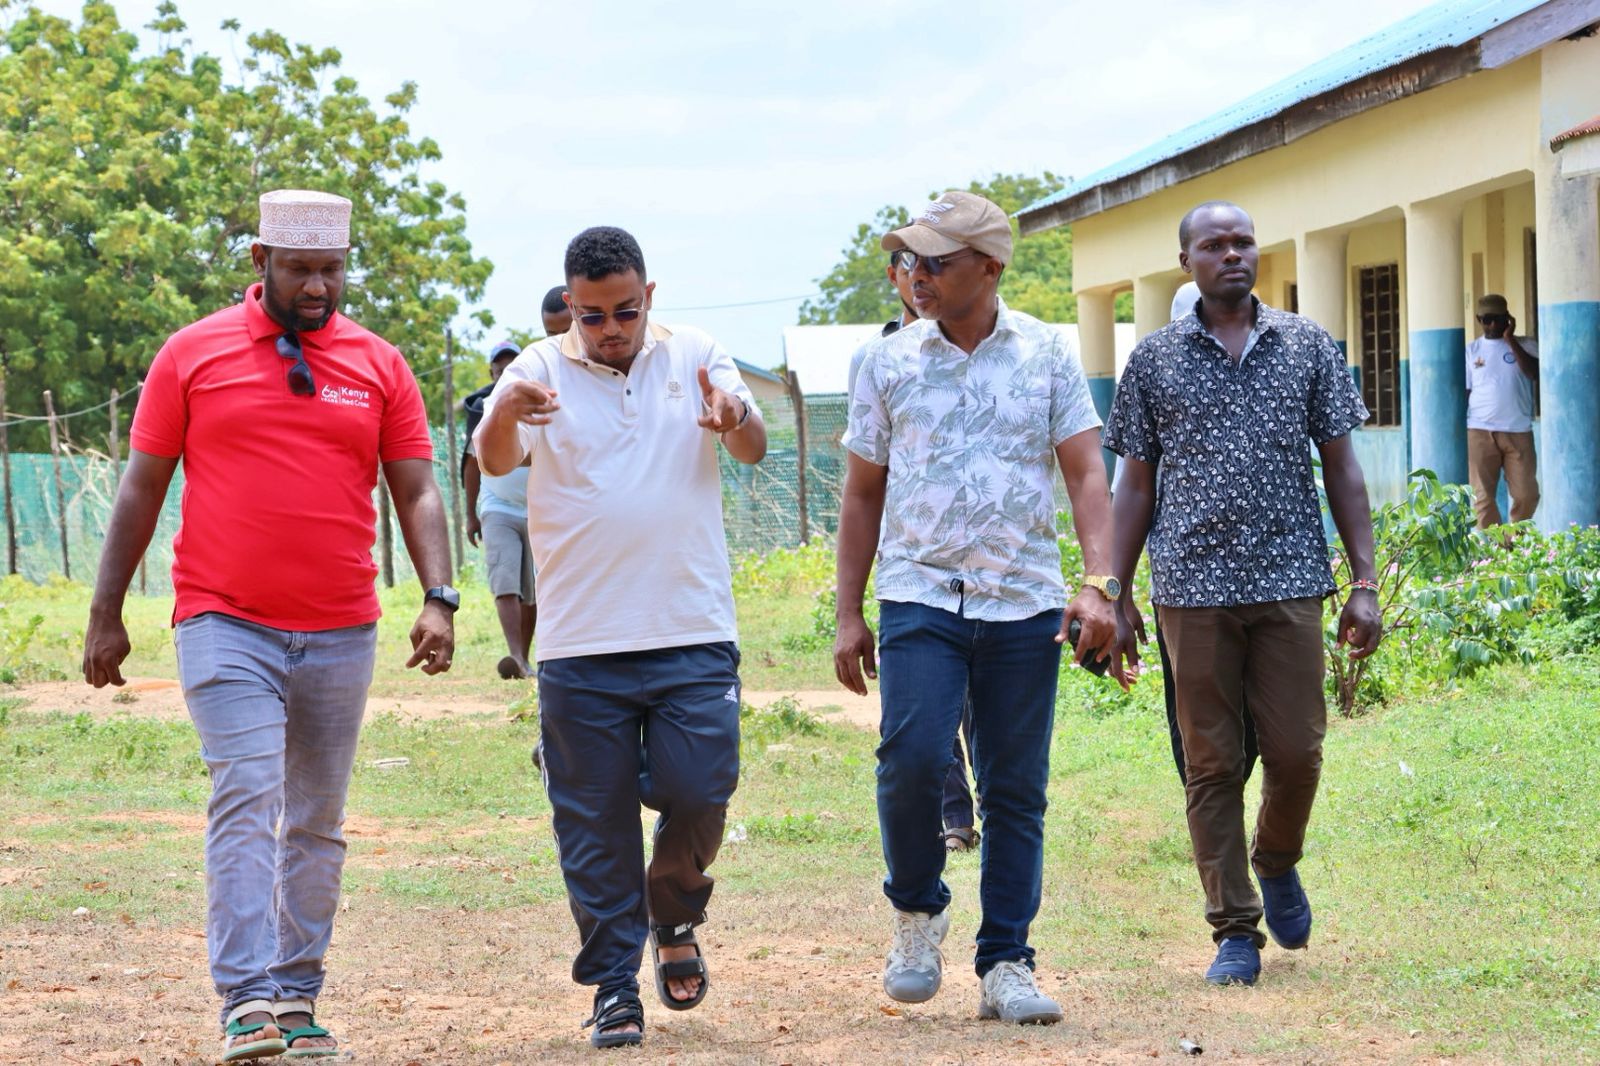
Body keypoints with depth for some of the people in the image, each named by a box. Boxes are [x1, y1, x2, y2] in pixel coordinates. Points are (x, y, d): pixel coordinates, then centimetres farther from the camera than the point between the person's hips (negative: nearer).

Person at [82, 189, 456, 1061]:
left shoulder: (380, 368, 7)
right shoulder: (191, 356, 2)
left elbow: (417, 493, 5)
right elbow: (142, 489, 5)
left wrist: (438, 599, -9)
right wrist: (105, 616, 4)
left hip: (340, 636, 3)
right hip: (225, 625, -3)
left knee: (317, 823, 7)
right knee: (246, 800, -15)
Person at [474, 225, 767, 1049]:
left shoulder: (696, 357, 6)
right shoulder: (540, 370, 1)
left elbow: (754, 448, -6)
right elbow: (494, 460, -15)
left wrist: (734, 419, -31)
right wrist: (505, 416, -41)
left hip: (692, 636, 1)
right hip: (580, 643, 0)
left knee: (699, 795, -2)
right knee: (595, 824, 3)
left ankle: (675, 919, 27)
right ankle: (613, 987, 12)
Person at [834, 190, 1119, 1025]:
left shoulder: (1047, 356, 5)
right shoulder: (888, 362, 7)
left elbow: (1086, 475, 2)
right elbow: (862, 494, 12)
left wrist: (1098, 585, -12)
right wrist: (848, 614, 7)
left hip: (1023, 605, 0)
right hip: (919, 596, 0)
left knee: (1017, 792, 2)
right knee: (911, 757, -17)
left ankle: (1005, 967, 11)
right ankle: (917, 909, 8)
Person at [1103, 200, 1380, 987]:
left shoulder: (1306, 346, 7)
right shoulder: (1155, 359, 6)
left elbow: (1342, 469, 7)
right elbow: (1135, 487, 9)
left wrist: (1365, 583, 0)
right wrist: (1116, 598, 5)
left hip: (1289, 581, 0)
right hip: (1194, 588, 0)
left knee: (1296, 752, -1)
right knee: (1212, 765, 1)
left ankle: (1277, 863, 29)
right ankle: (1235, 930, 8)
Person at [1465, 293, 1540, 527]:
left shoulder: (1525, 345, 6)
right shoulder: (1472, 350, 10)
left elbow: (1535, 373, -13)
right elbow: (1464, 391, 11)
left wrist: (1510, 341, -10)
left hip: (1518, 431, -1)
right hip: (1480, 431, 1)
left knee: (1526, 495, -3)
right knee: (1483, 495, -4)